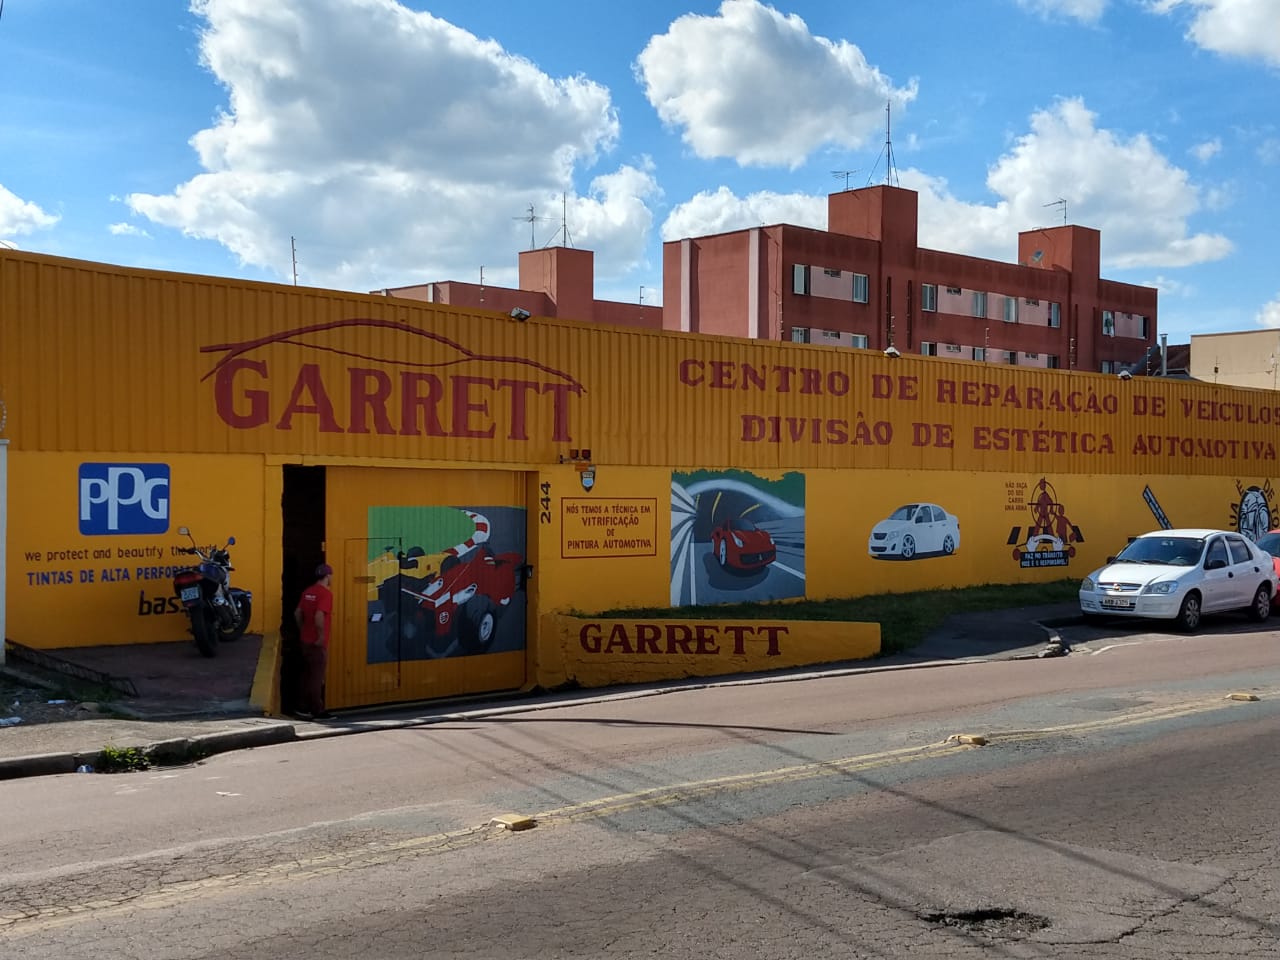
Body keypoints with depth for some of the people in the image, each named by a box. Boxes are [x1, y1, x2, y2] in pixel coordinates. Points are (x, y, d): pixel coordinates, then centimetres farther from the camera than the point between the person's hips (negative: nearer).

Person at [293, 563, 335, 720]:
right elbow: (319, 616, -27)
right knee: (317, 677, -2)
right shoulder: (326, 593, -15)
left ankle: (303, 708, 20)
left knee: (308, 675, 15)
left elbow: (297, 613, 13)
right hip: (318, 642, -8)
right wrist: (321, 636, -19)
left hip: (306, 640, 8)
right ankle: (317, 711, 3)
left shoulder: (308, 591, 10)